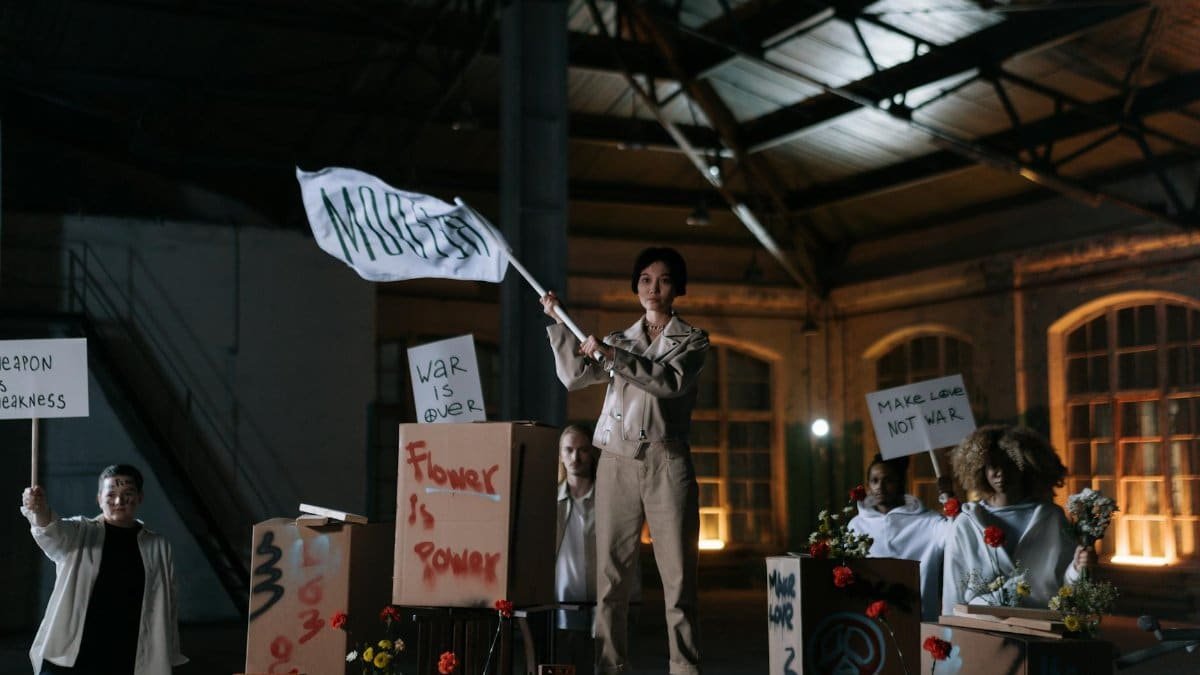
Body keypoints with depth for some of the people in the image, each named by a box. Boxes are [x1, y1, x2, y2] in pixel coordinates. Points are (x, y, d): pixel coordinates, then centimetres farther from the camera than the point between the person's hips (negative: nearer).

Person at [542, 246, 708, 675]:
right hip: (617, 461, 3)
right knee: (611, 571, -1)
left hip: (666, 461, -3)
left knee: (678, 572, -6)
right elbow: (574, 378, 7)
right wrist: (558, 323, 4)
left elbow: (671, 381, -13)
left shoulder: (692, 339, 7)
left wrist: (611, 354, -16)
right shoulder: (618, 339, 18)